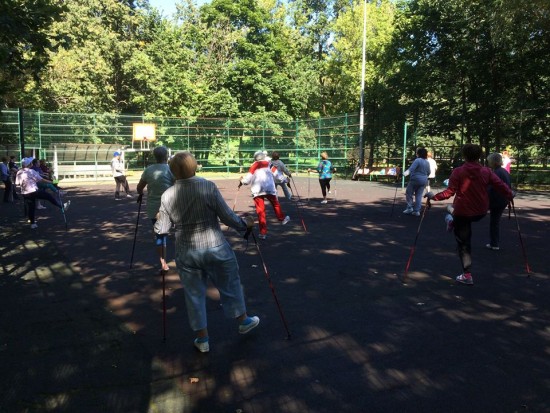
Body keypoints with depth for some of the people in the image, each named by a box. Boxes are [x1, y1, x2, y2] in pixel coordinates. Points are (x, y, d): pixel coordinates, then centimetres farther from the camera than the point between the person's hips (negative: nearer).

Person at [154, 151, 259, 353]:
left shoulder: (167, 195, -6)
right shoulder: (208, 187, -15)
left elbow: (161, 229, 0)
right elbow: (227, 217, -14)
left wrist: (158, 222, 23)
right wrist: (245, 223, 4)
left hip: (186, 253, 2)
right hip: (215, 249, -2)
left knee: (194, 294, 17)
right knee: (229, 285, 19)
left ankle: (202, 338, 29)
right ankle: (243, 320, 40)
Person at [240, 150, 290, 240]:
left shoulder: (254, 166, 6)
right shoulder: (269, 164, 11)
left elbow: (248, 179, 2)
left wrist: (242, 181, 18)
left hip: (257, 191, -1)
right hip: (269, 189, 1)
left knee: (260, 211, 5)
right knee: (275, 204, 24)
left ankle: (263, 233, 5)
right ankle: (282, 219, 44)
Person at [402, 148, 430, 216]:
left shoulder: (417, 160, -11)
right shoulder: (427, 162, 11)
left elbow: (411, 169, -23)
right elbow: (428, 173, 19)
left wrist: (405, 173, -28)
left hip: (416, 179, -7)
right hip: (424, 180, 7)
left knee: (409, 193, 6)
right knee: (419, 195, 8)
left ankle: (409, 208, 3)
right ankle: (417, 211, 7)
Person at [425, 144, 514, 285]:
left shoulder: (458, 171, -13)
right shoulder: (487, 171, -3)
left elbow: (449, 192, -17)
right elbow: (500, 186, -3)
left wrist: (433, 196, -6)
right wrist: (510, 195, 16)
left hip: (462, 212, -4)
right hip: (480, 212, 4)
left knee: (463, 242, 5)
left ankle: (467, 275, 7)